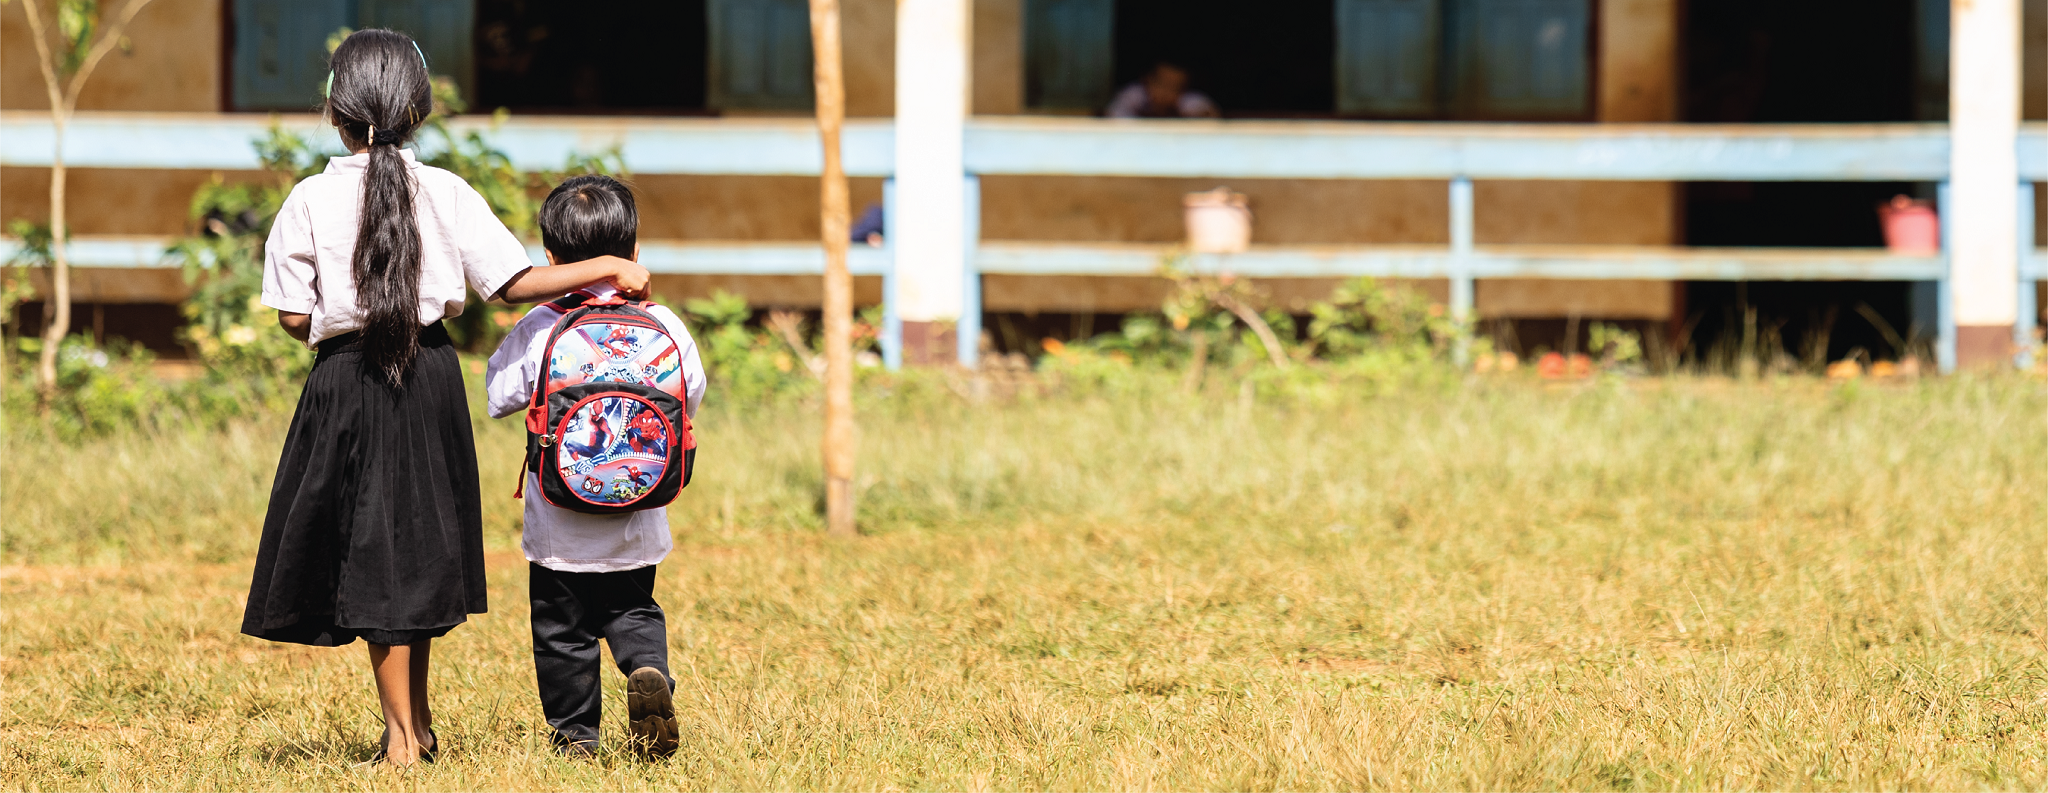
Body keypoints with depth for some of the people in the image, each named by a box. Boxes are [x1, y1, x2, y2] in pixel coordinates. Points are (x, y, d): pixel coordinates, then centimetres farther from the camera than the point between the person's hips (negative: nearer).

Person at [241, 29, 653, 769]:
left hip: (347, 381, -2)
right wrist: (609, 268, 2)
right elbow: (514, 283, -7)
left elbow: (294, 318, -8)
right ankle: (416, 718, 24)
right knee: (416, 542, 16)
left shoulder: (311, 201, -8)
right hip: (429, 376, 2)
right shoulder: (446, 194, -4)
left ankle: (402, 735, 6)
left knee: (376, 550, 5)